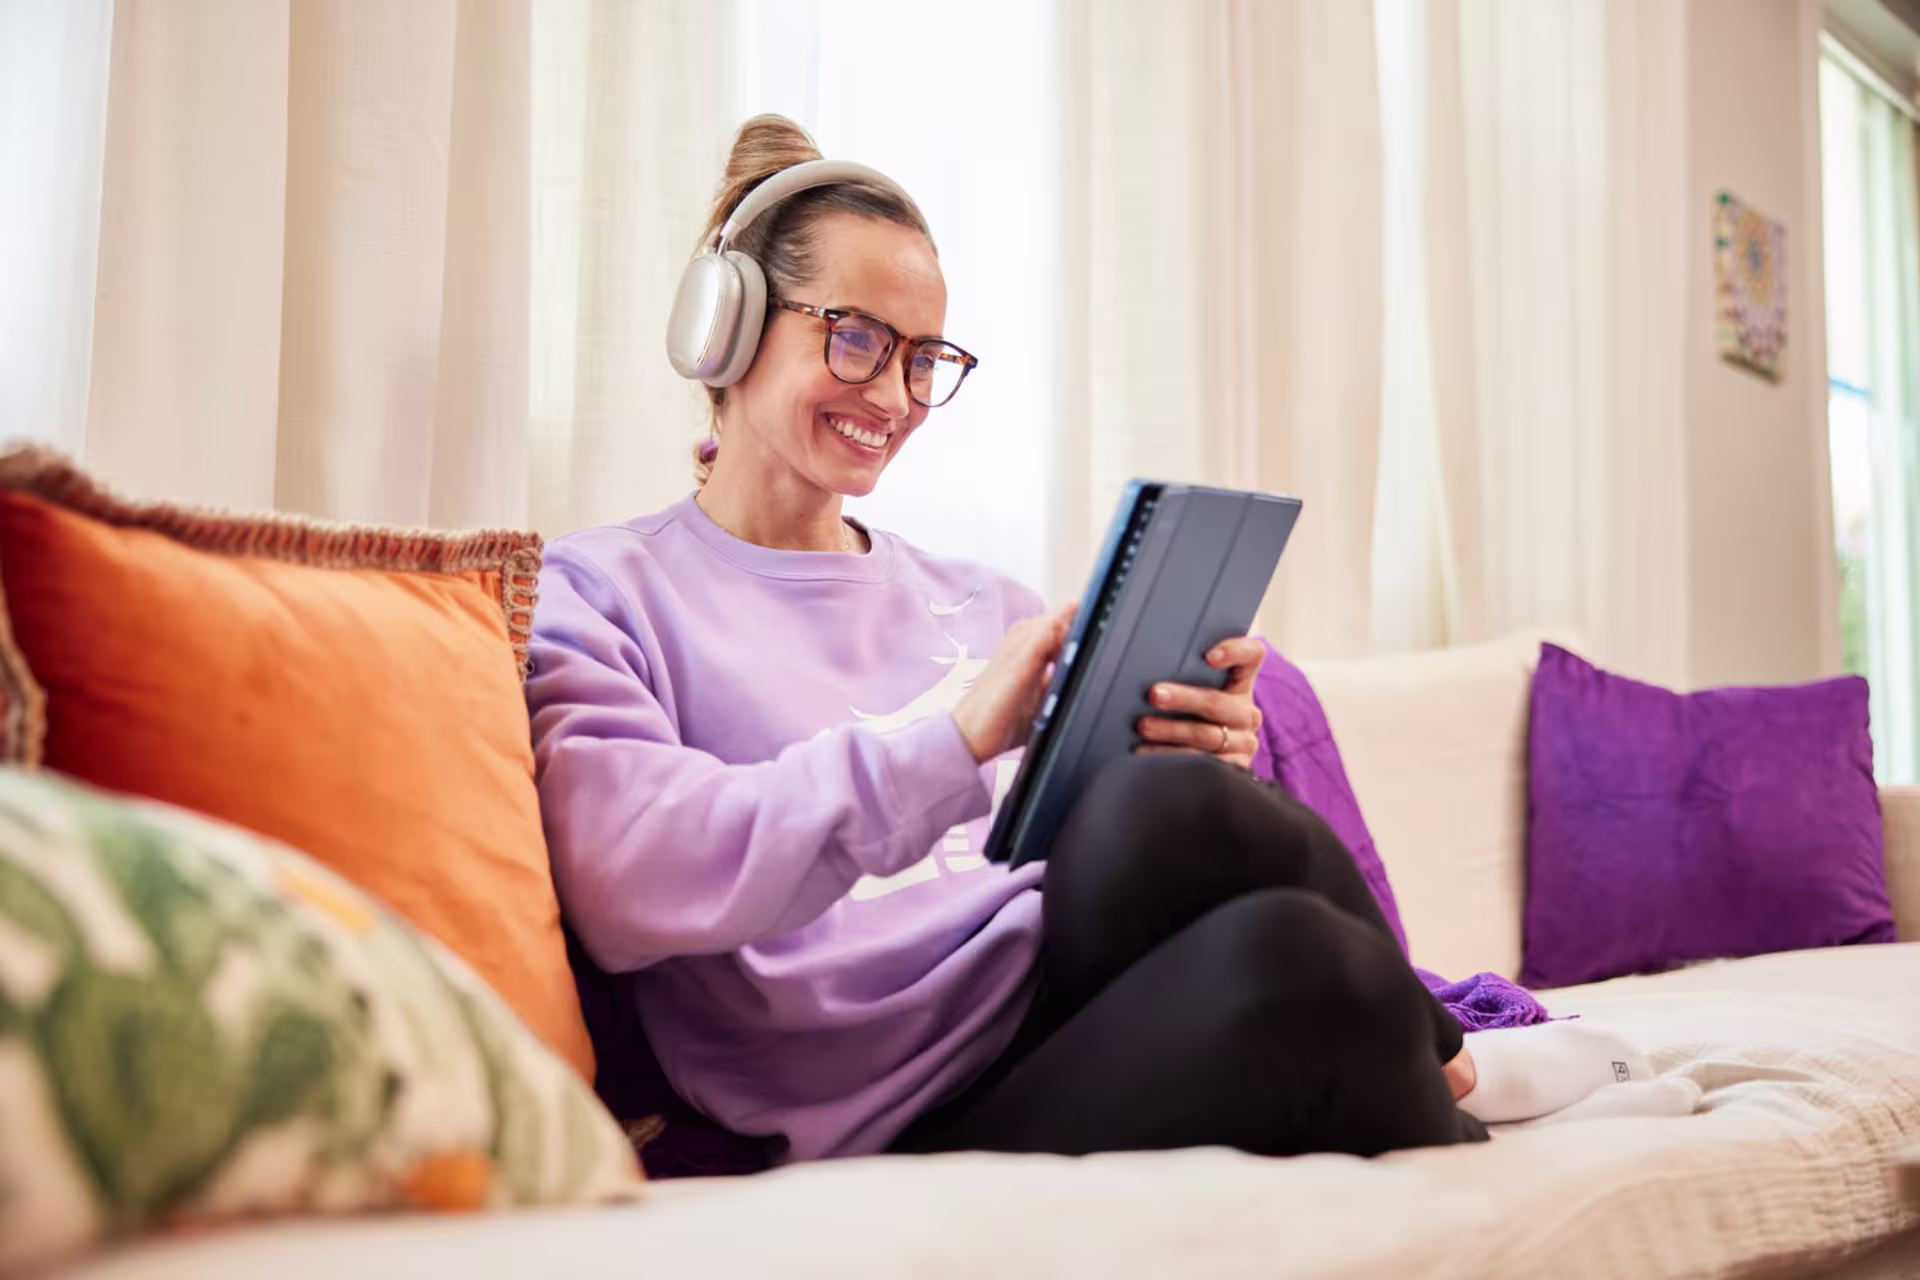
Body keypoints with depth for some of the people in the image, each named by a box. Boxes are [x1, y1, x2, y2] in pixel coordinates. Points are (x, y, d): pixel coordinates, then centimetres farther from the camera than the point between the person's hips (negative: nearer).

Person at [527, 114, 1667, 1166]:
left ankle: (1403, 1064, -7)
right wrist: (945, 742, -21)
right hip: (900, 1125, -4)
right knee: (1303, 968, -33)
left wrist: (1202, 774, -7)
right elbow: (622, 885, -14)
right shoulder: (597, 595, 6)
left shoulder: (983, 603, 23)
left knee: (1169, 808, -31)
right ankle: (1432, 1065, -1)